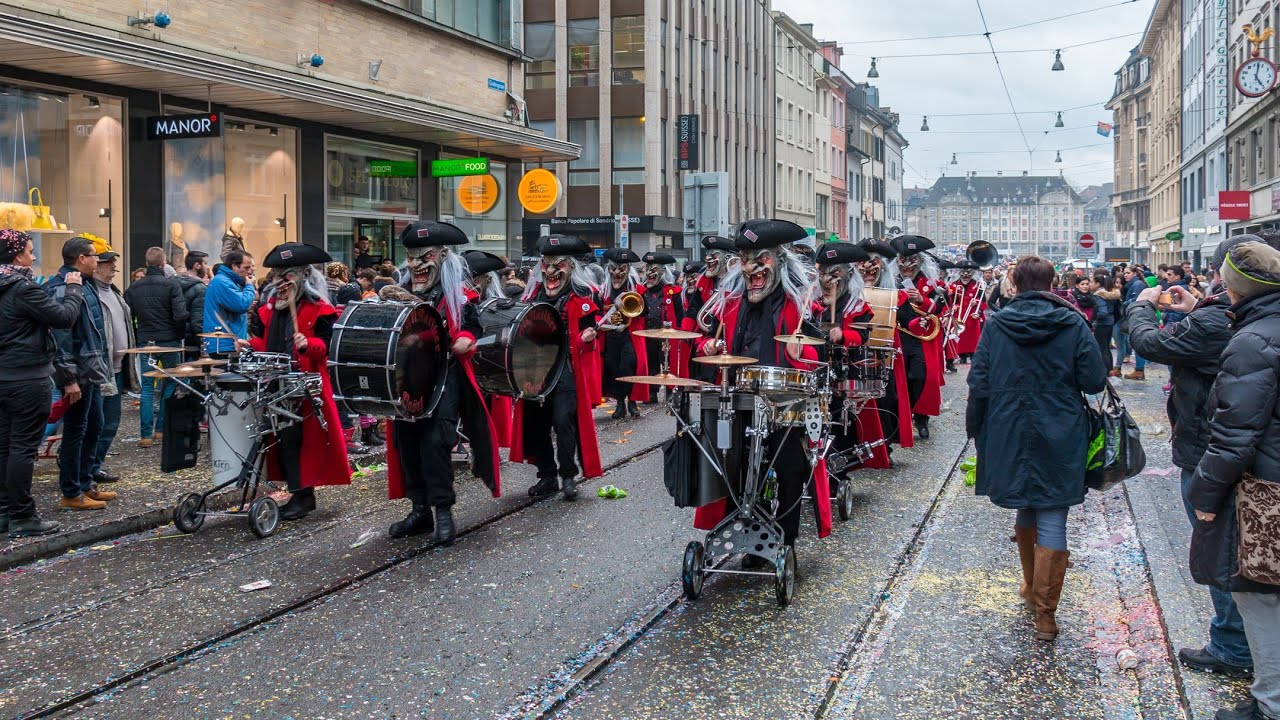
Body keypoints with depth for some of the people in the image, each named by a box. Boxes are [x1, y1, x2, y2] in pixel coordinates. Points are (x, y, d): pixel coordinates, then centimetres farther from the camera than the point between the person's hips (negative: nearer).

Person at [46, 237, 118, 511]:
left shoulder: (84, 285, 14)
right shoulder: (62, 289, -17)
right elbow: (61, 337, -22)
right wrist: (69, 379, -23)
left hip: (92, 372, 10)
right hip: (77, 375, -10)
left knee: (94, 427, 16)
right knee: (75, 431, -1)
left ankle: (86, 484, 27)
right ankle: (71, 494, 8)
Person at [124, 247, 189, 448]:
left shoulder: (134, 288, 2)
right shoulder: (171, 284, -10)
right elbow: (180, 315, -18)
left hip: (145, 342, 3)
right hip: (170, 341, -3)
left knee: (147, 387, 6)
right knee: (170, 385, 12)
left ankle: (146, 434, 1)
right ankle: (162, 429, 14)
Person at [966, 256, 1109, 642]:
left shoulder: (996, 325, -4)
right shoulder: (1073, 324, -7)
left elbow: (978, 385, -3)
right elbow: (1095, 381, -7)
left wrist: (975, 429, 9)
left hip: (1010, 436, 2)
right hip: (1060, 439, -2)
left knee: (1025, 510, 22)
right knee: (1052, 521, 1)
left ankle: (1032, 588, 37)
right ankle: (1045, 613, 3)